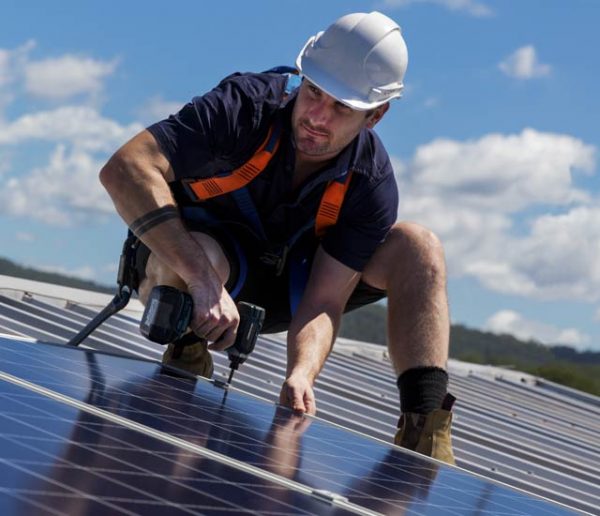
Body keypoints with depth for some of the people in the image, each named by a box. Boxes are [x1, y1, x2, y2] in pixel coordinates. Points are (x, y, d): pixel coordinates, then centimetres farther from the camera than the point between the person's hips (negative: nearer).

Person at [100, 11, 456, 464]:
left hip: (282, 287, 4)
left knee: (418, 248, -16)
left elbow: (323, 302, -22)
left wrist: (301, 374, -46)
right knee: (202, 258, -42)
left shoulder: (372, 185, -19)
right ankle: (185, 363, -11)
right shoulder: (245, 107, -29)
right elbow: (124, 168, -41)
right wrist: (204, 282, -49)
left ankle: (424, 433, -22)